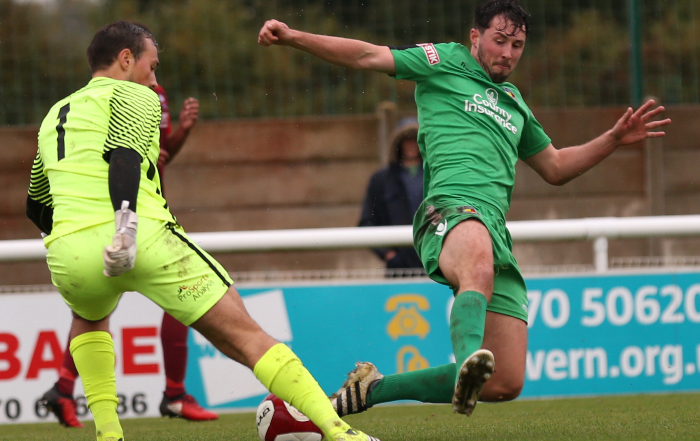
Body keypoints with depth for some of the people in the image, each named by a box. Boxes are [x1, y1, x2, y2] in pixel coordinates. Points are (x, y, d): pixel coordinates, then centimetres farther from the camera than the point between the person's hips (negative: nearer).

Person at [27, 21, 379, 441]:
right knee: (244, 335, -1)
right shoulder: (134, 96, 11)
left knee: (89, 318, 39)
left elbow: (37, 207, 36)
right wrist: (125, 222, -23)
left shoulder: (55, 115, 29)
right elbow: (122, 156, -11)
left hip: (67, 251, 5)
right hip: (143, 239, -5)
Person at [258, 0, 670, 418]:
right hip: (452, 207, -7)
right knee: (479, 270, -45)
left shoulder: (514, 103, 33)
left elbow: (555, 167, 42)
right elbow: (367, 56, 8)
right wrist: (293, 36, -2)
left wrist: (614, 139, 31)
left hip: (496, 228, 7)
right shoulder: (445, 62, 16)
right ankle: (469, 360, -72)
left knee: (506, 384, -3)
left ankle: (373, 387, 10)